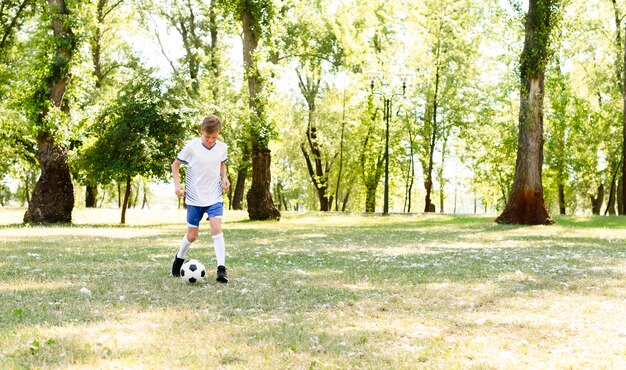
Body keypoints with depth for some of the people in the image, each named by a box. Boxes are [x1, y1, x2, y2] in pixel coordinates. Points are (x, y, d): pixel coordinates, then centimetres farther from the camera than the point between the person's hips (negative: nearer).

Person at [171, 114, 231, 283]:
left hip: (215, 197, 1)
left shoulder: (222, 148, -4)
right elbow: (175, 165, 0)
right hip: (194, 198, -1)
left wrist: (224, 177, -2)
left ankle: (221, 269, -17)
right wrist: (177, 183, -14)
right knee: (192, 235, 7)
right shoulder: (191, 146, -13)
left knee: (217, 229, -18)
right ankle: (179, 258, 37)